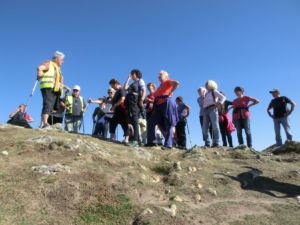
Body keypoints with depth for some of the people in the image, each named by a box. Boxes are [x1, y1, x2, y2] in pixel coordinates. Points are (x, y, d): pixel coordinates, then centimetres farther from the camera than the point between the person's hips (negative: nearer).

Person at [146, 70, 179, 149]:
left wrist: (170, 92, -11)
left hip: (167, 103, -8)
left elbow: (176, 83, -15)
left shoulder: (168, 81, 5)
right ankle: (151, 142, 2)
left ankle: (168, 144, -5)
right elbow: (156, 96, 27)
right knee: (151, 123, -1)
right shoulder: (160, 86, 27)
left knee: (168, 125, -6)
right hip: (159, 106, 8)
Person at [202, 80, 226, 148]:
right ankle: (207, 144, -2)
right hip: (205, 110, 6)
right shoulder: (206, 94, 27)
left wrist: (217, 105, -13)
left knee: (215, 126, -11)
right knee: (205, 128, -3)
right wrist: (203, 111, 11)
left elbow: (223, 97, -2)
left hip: (212, 109, -6)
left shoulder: (214, 91, 9)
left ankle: (216, 143, -13)